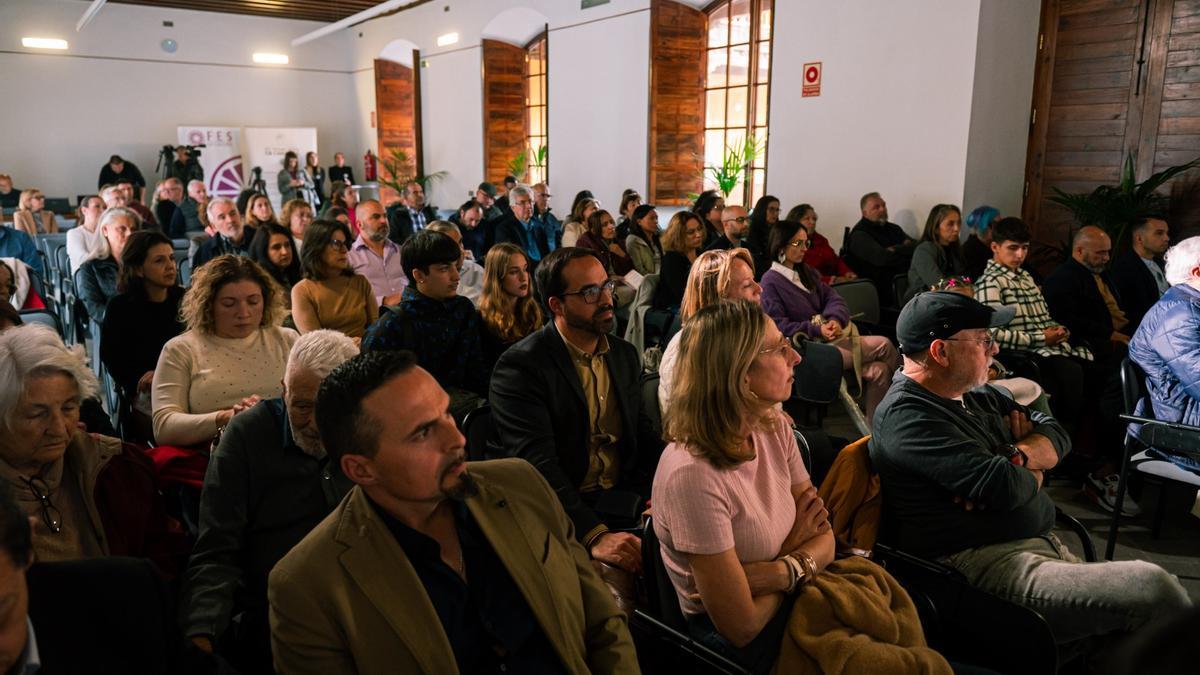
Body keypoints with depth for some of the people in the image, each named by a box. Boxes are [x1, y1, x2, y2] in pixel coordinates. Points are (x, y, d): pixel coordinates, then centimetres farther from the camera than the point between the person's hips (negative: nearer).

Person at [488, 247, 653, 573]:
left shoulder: (626, 355, 13)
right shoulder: (520, 366, -11)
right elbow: (537, 462, -21)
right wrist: (594, 536, -33)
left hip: (623, 500, 7)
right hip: (563, 514, -7)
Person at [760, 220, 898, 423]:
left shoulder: (807, 273, 21)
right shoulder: (770, 281, -5)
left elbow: (833, 298, 11)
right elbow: (779, 325, -12)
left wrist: (835, 319, -12)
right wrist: (817, 329, -20)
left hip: (828, 336, 8)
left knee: (877, 370, -17)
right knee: (883, 345, -15)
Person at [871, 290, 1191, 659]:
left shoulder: (975, 394, 16)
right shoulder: (906, 416, -15)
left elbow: (1055, 434, 17)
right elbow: (1005, 487, -20)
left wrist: (1017, 456, -5)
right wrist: (1033, 474, 4)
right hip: (987, 567, -9)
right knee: (1152, 587, -20)